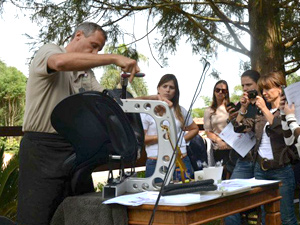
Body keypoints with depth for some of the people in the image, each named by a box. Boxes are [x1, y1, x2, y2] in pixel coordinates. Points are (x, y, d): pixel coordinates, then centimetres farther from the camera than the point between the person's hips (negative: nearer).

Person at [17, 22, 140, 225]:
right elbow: (61, 62, -27)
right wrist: (114, 58, -28)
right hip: (43, 147, -7)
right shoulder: (48, 51, -2)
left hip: (76, 148, 7)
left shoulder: (87, 73, 20)